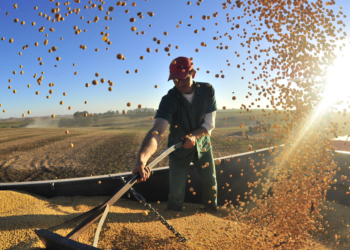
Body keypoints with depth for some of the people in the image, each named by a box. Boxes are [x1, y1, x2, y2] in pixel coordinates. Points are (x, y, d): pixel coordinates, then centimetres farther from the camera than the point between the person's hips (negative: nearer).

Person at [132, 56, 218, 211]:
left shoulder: (207, 91, -17)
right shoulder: (169, 100, -27)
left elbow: (210, 124, -13)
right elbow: (157, 130, -43)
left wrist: (194, 136, -34)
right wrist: (142, 157, -61)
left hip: (202, 145, 3)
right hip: (178, 150, -2)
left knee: (211, 184, 14)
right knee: (176, 192, 1)